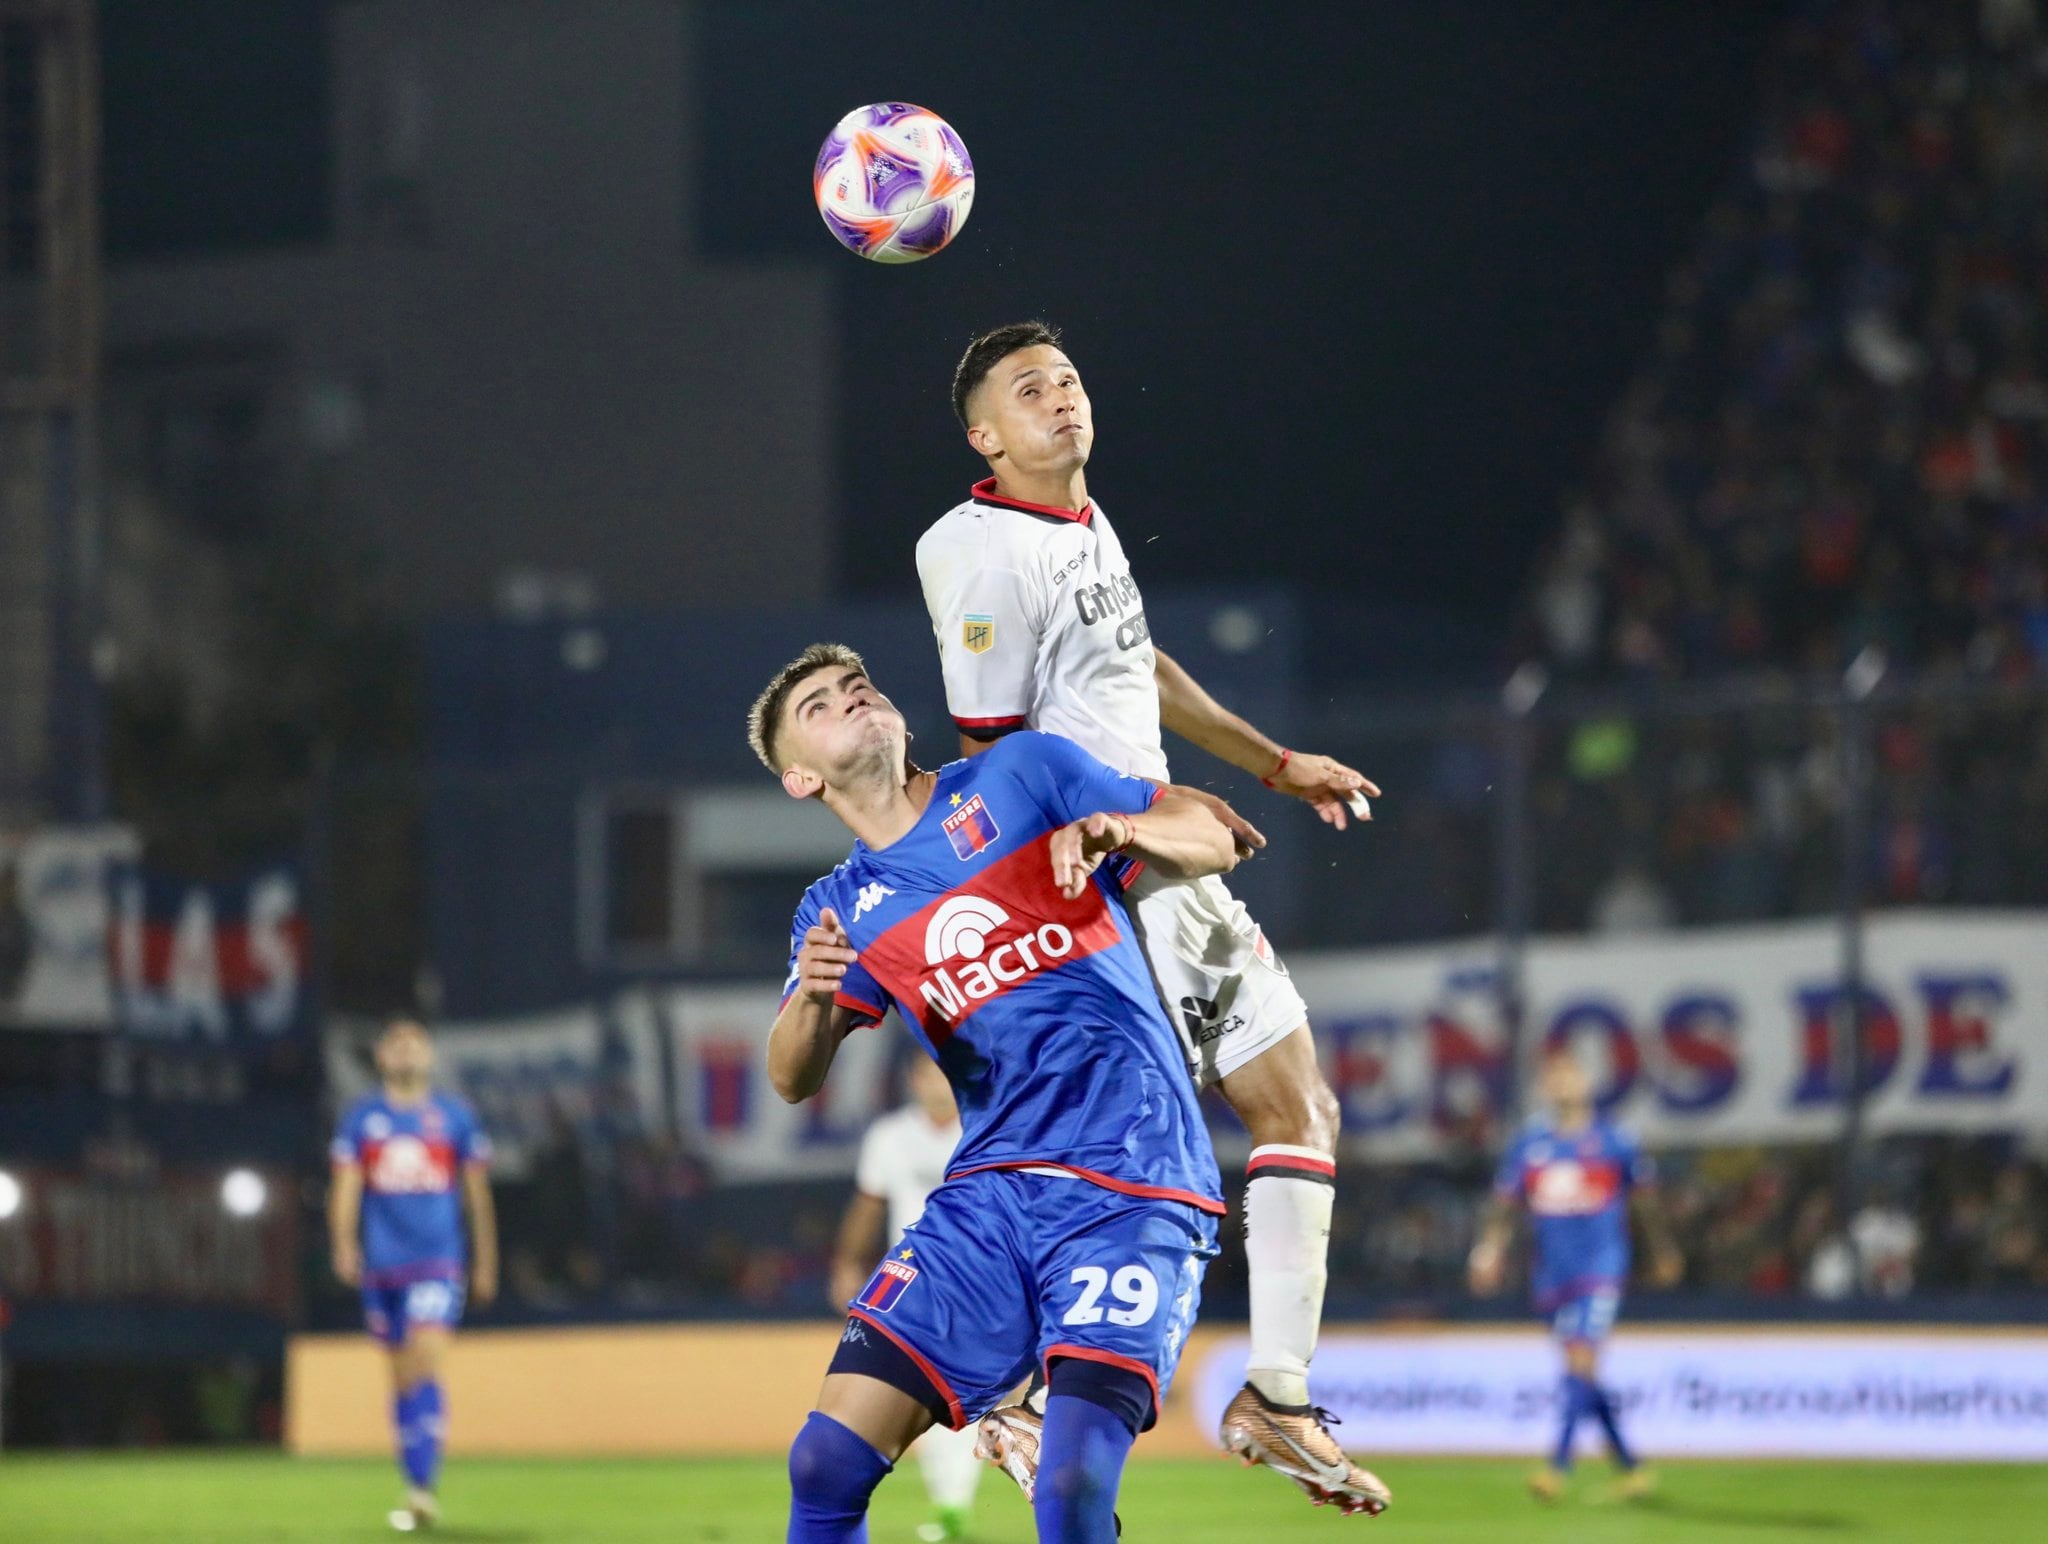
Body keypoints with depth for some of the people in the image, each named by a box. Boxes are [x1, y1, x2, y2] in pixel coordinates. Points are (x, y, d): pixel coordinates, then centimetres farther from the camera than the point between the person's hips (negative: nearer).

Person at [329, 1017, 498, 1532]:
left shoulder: (454, 1116, 6)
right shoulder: (361, 1118, 8)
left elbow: (477, 1194, 11)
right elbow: (346, 1187, 3)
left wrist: (486, 1263, 11)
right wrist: (344, 1244, -14)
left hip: (438, 1263, -2)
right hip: (382, 1267, 2)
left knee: (426, 1366, -17)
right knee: (403, 1377, 8)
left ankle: (421, 1488, -22)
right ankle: (417, 1495, 16)